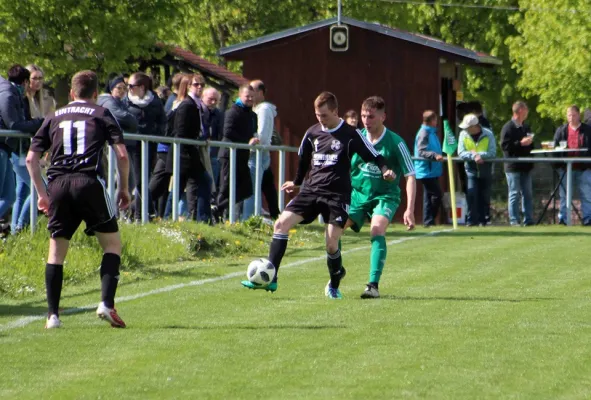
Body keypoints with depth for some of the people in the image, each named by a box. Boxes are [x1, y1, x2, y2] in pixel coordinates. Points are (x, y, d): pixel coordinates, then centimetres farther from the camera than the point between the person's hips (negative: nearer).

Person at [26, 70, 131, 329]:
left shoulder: (54, 117, 20)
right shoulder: (102, 114, 13)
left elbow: (31, 158, 15)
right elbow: (122, 155, 2)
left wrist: (42, 193, 21)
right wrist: (124, 188, 14)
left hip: (58, 184, 3)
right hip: (89, 181, -3)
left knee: (56, 250, 11)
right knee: (112, 244, 9)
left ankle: (52, 315, 4)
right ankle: (107, 303, -7)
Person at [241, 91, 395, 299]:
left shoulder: (350, 135, -5)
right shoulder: (312, 133, 10)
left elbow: (374, 156, -6)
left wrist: (385, 170, -26)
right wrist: (297, 182, 41)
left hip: (337, 195, -5)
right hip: (311, 190, 5)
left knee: (332, 244, -13)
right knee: (281, 223, -13)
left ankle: (334, 285, 16)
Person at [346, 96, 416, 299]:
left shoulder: (395, 143, -13)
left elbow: (410, 176, -11)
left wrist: (410, 210, -18)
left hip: (385, 196, -4)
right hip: (357, 194, 4)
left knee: (377, 231, -30)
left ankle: (373, 285, -30)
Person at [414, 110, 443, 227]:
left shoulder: (431, 132, 16)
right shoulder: (424, 133, -14)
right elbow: (421, 152, -22)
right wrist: (435, 155, -32)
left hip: (432, 170, 10)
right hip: (426, 170, -10)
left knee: (429, 196, 10)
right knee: (437, 194, -12)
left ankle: (428, 221, 12)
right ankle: (429, 221, -8)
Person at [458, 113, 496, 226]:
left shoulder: (488, 135, -10)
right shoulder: (463, 134, -5)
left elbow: (492, 153, -15)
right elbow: (461, 153, -10)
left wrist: (478, 154, -24)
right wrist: (474, 156, -25)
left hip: (485, 169, 0)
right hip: (471, 169, 0)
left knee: (484, 196, 4)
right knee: (471, 194, -13)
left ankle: (482, 220, 15)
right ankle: (471, 220, -8)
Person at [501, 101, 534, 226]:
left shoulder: (525, 128, 17)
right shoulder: (508, 127, -8)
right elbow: (504, 145, -16)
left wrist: (530, 142, 9)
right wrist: (520, 143, -20)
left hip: (525, 165, 7)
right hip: (513, 167, -7)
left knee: (528, 194, 7)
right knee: (514, 194, -4)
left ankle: (529, 220, 11)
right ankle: (514, 220, -1)